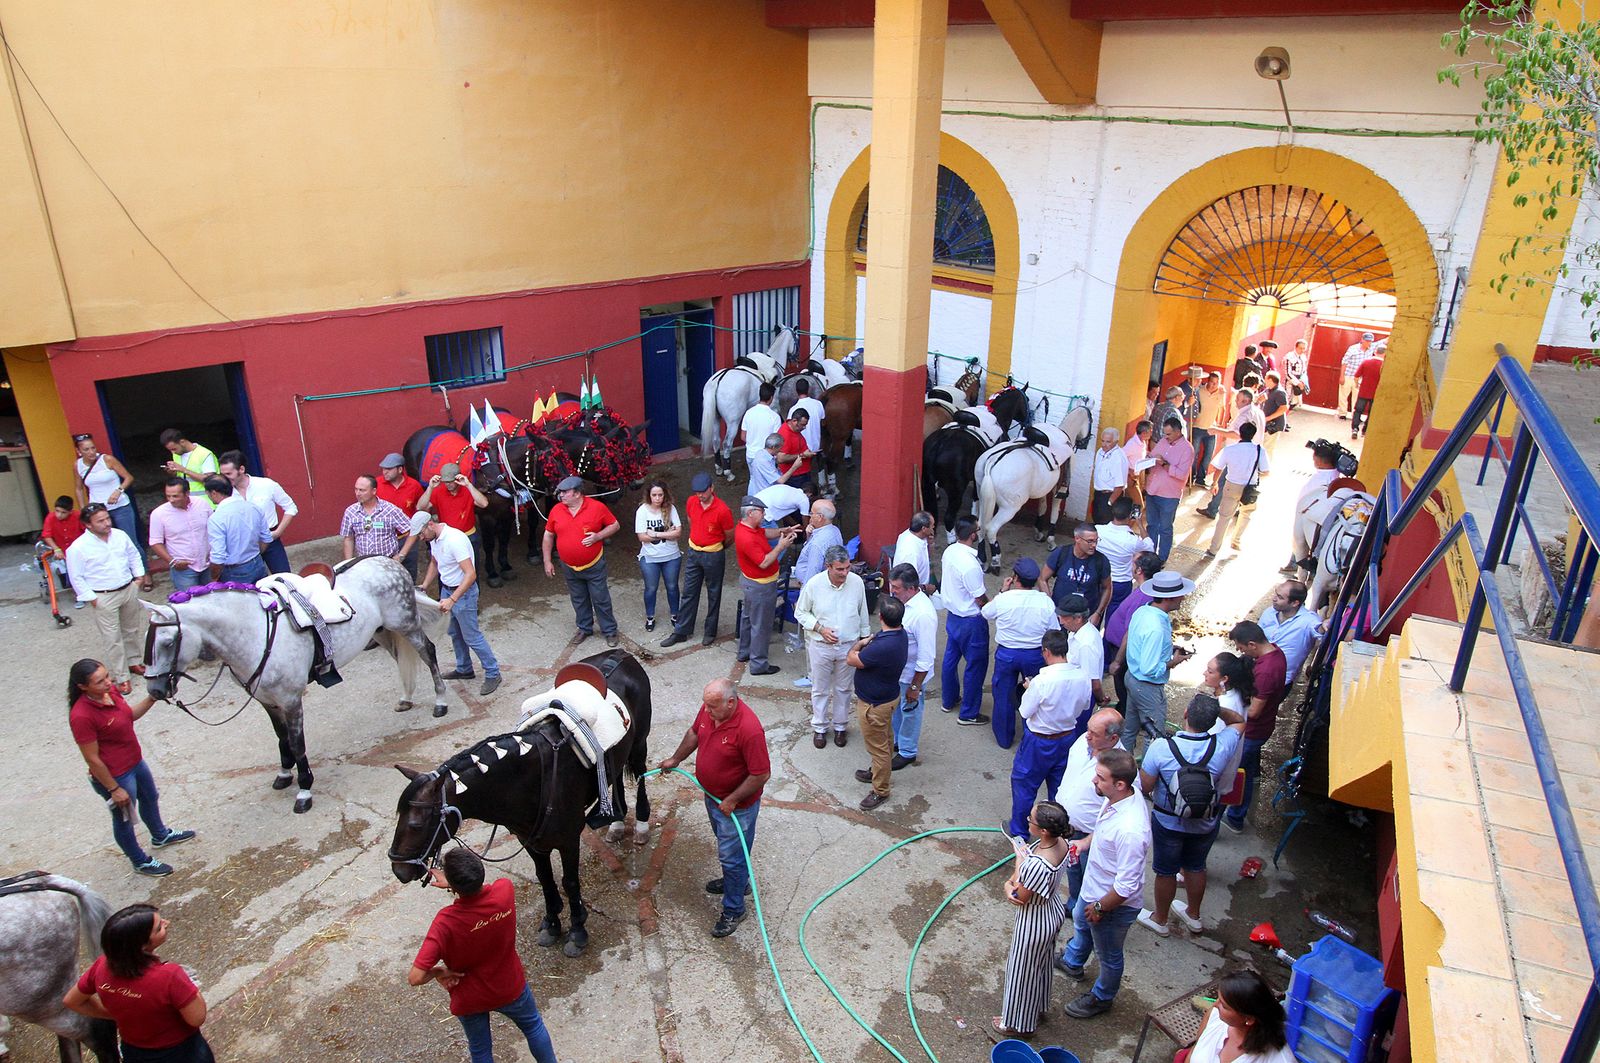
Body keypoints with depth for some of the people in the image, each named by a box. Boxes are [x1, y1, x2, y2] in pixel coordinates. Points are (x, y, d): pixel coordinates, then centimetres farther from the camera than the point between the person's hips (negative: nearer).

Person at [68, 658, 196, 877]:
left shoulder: (110, 691, -11)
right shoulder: (81, 716, -33)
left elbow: (130, 714, 10)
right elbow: (92, 759, -25)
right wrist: (114, 789, -18)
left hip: (136, 762, 8)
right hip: (116, 776, -8)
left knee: (150, 798, 31)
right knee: (124, 819, 17)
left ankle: (160, 835, 59)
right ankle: (140, 861, 41)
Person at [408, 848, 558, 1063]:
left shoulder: (446, 922, -37)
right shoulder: (505, 890, -29)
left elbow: (415, 978, -36)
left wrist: (438, 972, -18)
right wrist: (454, 882, -2)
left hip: (469, 999, -1)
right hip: (510, 987, 2)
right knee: (533, 1025, 31)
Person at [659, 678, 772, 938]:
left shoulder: (749, 729, -36)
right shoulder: (709, 710, -14)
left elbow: (762, 774, -30)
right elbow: (694, 733, 10)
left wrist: (732, 800, -23)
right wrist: (675, 759, 15)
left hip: (736, 805, -8)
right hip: (712, 795, 8)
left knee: (731, 856, 7)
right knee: (725, 846, 29)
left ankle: (733, 909, 27)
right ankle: (737, 880, 53)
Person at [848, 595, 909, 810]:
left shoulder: (882, 647, -39)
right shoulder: (900, 632, -10)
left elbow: (851, 659, -23)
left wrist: (859, 644, -7)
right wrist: (869, 642, -8)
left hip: (874, 705, -9)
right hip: (887, 696, 9)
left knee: (878, 746, 9)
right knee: (885, 739, 28)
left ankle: (880, 791, 27)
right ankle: (878, 771, 50)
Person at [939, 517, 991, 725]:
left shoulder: (949, 551, -6)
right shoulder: (970, 564, -31)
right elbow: (981, 599, -22)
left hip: (952, 614, 9)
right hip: (970, 621, -9)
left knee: (951, 658, 23)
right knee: (976, 665, 7)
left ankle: (948, 700, 41)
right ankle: (969, 714, 18)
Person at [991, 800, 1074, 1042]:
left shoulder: (1038, 865, -42)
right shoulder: (1059, 842, -16)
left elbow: (1021, 897, -23)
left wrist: (1020, 860, -17)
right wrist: (1009, 883, -19)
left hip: (1035, 922, -8)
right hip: (1054, 910, 8)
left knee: (1023, 970, 17)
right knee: (1040, 963, 31)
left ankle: (1019, 1024, 40)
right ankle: (1038, 1007, 55)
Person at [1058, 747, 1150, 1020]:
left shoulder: (1130, 830, -43)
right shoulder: (1118, 798, -17)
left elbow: (1127, 886, -33)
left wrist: (1100, 908, -20)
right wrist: (1085, 842, -1)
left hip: (1114, 904, -9)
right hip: (1093, 887, 9)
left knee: (1108, 956, 21)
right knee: (1080, 923, 36)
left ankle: (1101, 998, 49)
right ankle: (1072, 962, 65)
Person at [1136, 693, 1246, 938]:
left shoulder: (1161, 748, -31)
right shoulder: (1222, 745, -23)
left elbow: (1144, 787, -20)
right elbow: (1238, 721, -1)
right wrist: (1216, 709, -15)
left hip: (1168, 823, -3)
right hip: (1206, 824, 3)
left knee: (1166, 871, 20)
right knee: (1196, 867, 27)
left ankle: (1160, 919, 42)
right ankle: (1193, 915, 50)